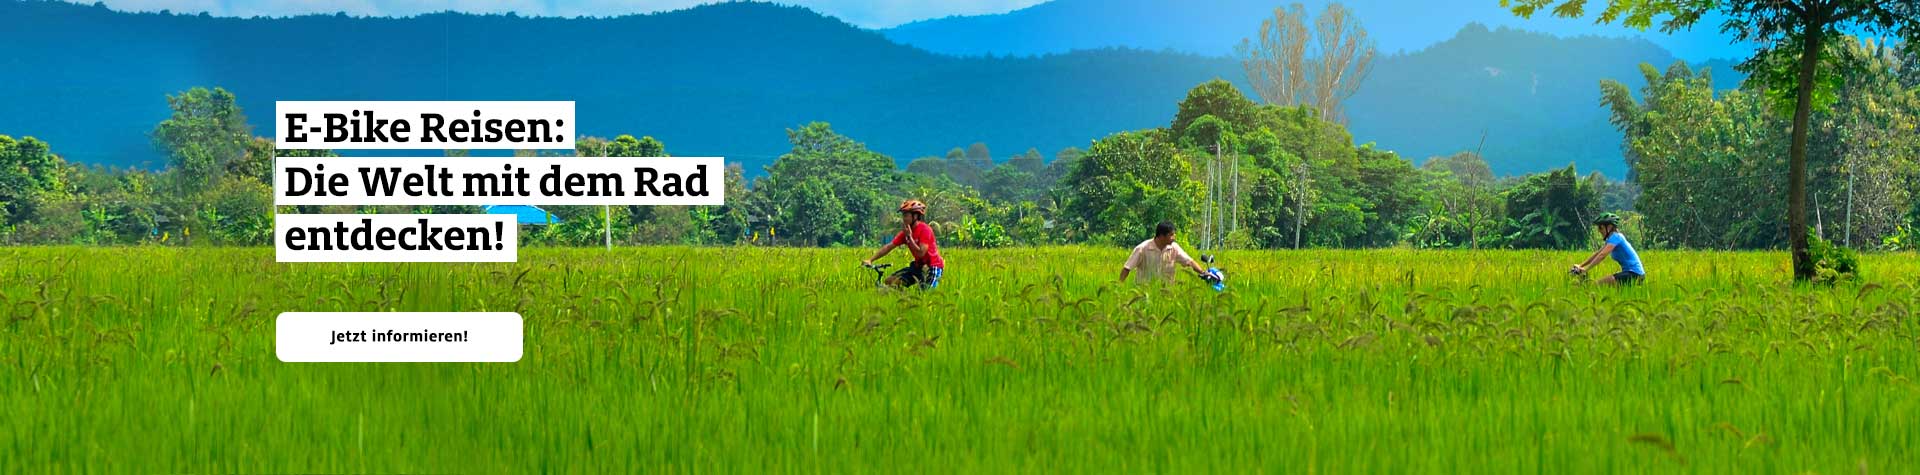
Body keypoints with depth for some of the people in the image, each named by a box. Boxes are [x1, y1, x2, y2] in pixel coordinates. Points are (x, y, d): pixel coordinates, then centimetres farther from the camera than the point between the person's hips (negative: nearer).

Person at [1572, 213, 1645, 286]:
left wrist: (1586, 269, -27)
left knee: (1600, 284, -17)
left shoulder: (1615, 237, -14)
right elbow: (1597, 254, 16)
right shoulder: (1611, 238, 15)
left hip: (1633, 274, -10)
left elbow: (1602, 255, -23)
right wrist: (1580, 266, 8)